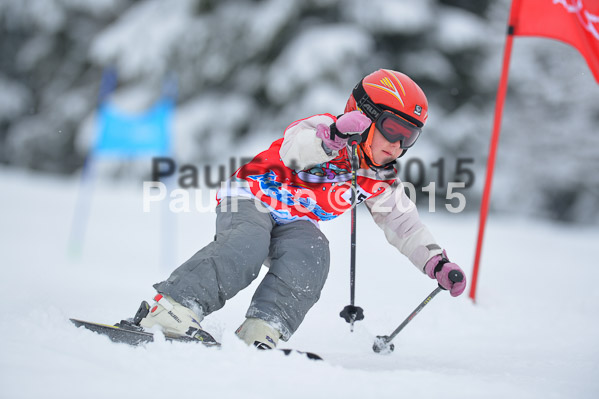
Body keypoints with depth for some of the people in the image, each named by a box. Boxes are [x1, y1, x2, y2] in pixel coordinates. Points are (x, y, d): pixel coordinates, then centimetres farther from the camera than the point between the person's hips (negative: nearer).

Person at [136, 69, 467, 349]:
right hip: (249, 198, -6)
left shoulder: (380, 182, 6)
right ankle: (170, 310, -41)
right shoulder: (324, 128, -16)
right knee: (247, 247, -34)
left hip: (292, 224, 6)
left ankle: (262, 331, -37)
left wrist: (438, 265, -3)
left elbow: (405, 226, 10)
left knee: (312, 254, -27)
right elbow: (294, 150, -36)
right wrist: (332, 137, -56)